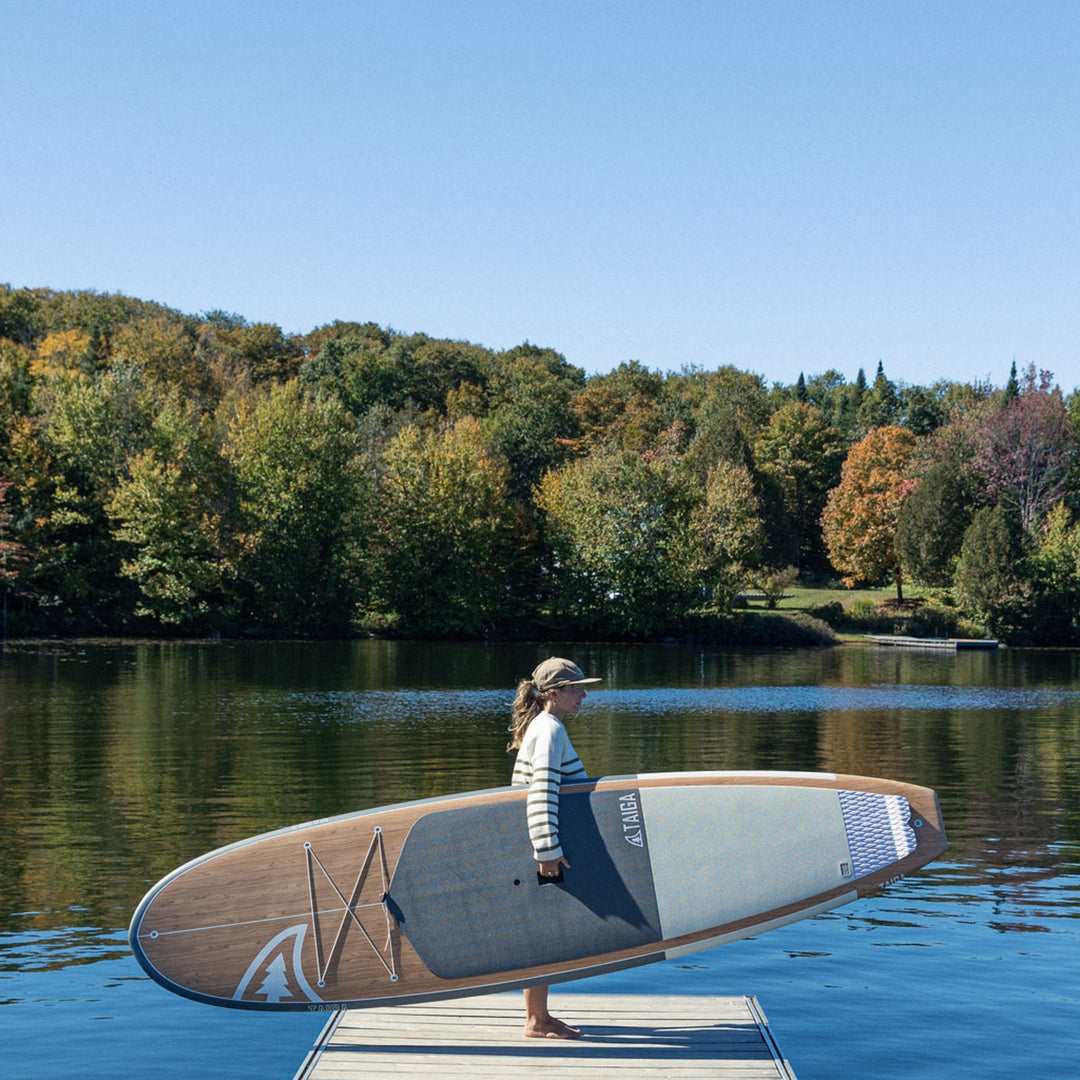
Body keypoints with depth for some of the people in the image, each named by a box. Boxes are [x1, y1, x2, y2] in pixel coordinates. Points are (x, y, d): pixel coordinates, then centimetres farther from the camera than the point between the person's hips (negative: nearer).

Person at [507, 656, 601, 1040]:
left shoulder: (543, 727, 16)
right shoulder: (549, 730, -16)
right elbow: (542, 792, -25)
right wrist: (548, 851, -29)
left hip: (533, 852, 10)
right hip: (541, 852, -10)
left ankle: (538, 1015, 23)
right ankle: (537, 1021, 3)